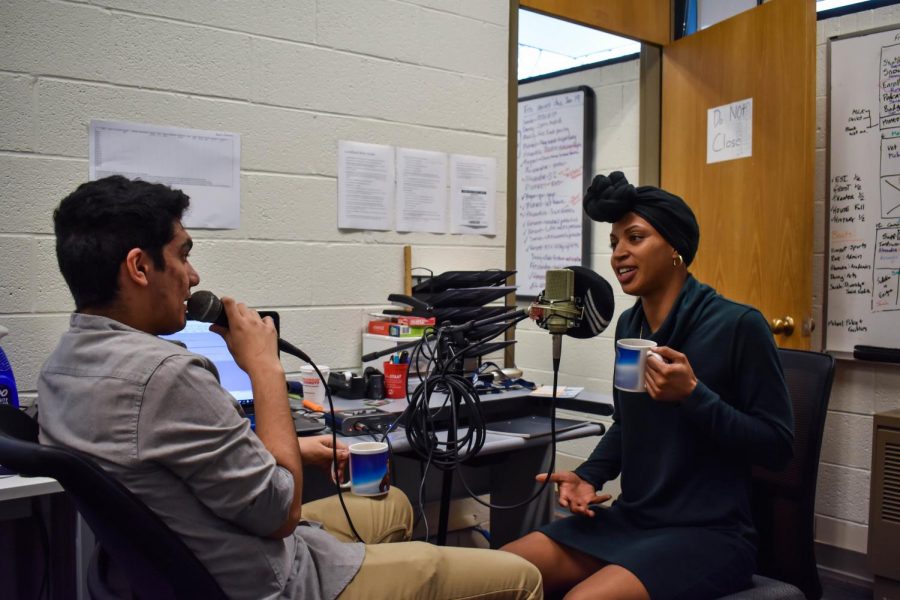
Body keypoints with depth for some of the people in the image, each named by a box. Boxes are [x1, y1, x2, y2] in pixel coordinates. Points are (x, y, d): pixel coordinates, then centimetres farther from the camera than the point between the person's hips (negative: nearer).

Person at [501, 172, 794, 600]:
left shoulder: (738, 325, -13)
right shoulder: (629, 325, 8)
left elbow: (778, 445, -12)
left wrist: (693, 396, -23)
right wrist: (588, 477, 2)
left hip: (707, 533, -6)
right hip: (630, 520, 6)